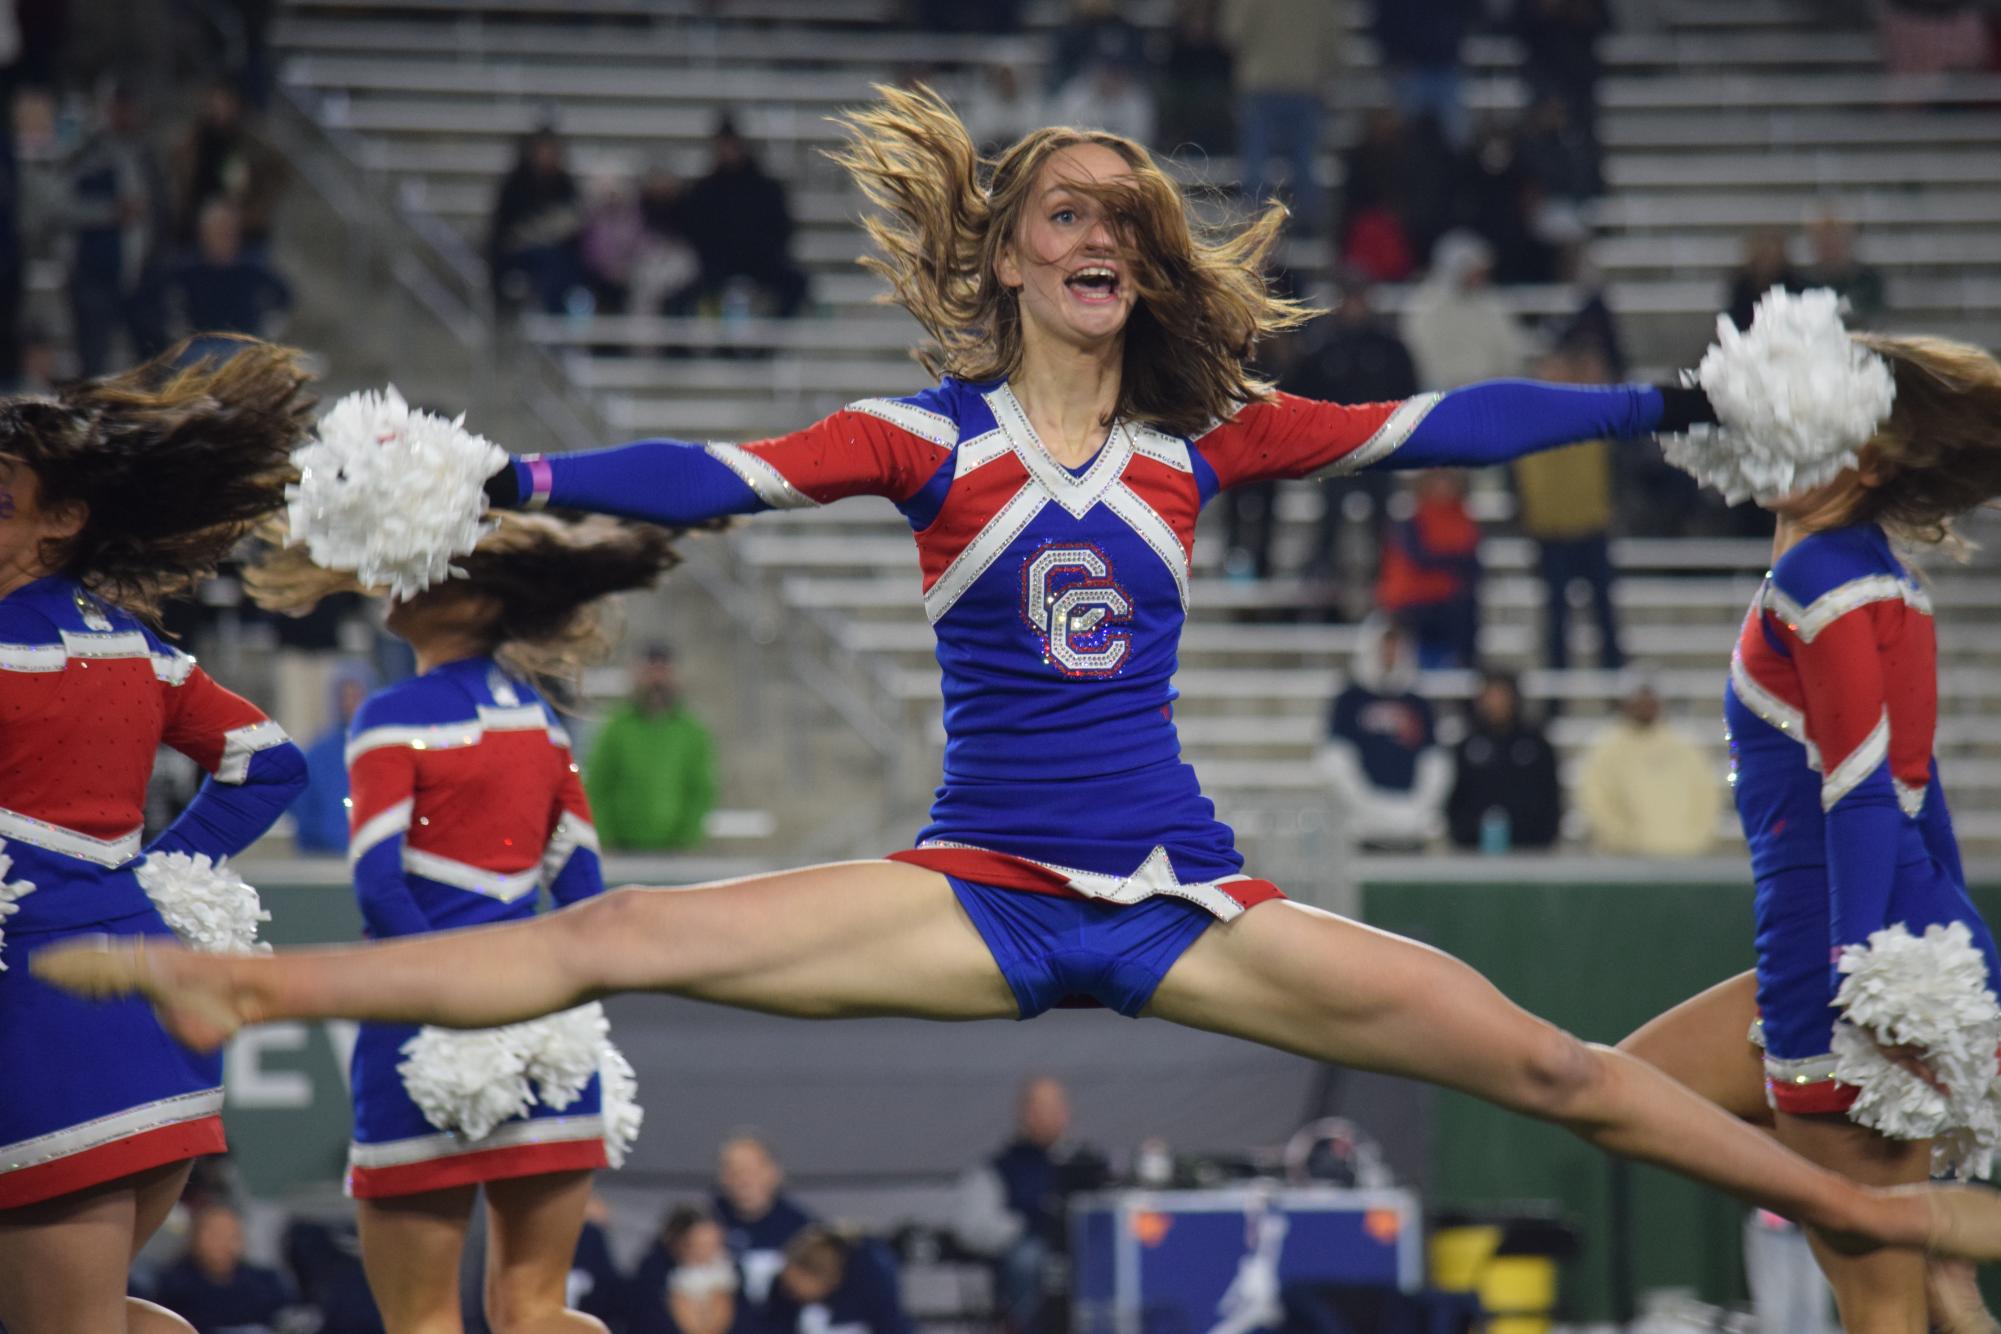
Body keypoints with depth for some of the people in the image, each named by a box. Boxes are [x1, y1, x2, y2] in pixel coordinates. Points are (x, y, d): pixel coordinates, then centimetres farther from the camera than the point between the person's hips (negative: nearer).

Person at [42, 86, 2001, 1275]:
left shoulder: (1201, 440, 7)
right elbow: (730, 475, -13)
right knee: (622, 938, -17)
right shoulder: (935, 438, 1)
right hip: (982, 891, -2)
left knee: (1542, 1061, -3)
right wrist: (524, 482, -28)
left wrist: (1679, 406, 2)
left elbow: (1431, 428, 6)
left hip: (1178, 901, 2)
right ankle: (239, 986, -24)